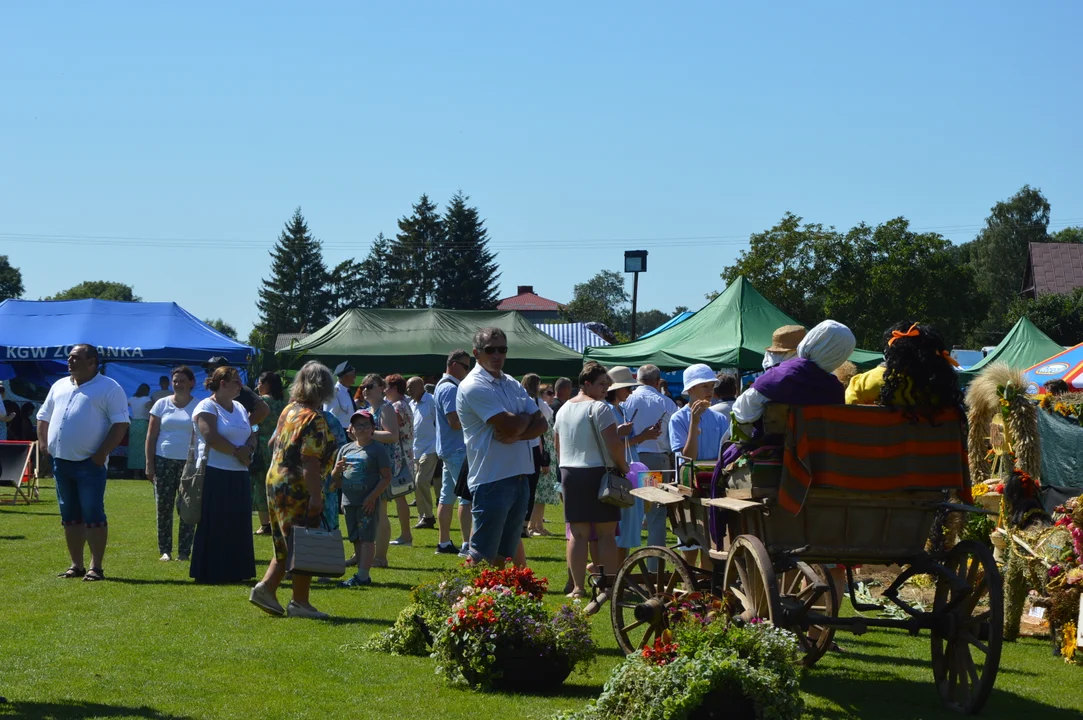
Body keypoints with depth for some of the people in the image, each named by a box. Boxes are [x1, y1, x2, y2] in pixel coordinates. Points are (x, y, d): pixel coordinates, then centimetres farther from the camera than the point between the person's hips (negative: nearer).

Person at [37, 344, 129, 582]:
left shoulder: (109, 388, -5)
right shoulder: (59, 386, 16)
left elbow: (120, 424, -11)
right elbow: (43, 417, 21)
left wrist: (102, 453, -18)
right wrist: (43, 447, 8)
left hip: (90, 464, -7)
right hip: (60, 462, 7)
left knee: (93, 516, -7)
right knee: (70, 516, 10)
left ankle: (96, 567, -5)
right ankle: (76, 565, 17)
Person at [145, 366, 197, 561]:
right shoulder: (162, 404, 7)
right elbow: (151, 435, 7)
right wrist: (149, 464, 1)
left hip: (189, 462, -2)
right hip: (163, 461, 2)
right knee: (164, 507, 4)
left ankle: (185, 551, 4)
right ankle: (165, 550, 11)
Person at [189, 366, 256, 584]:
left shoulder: (239, 408, 18)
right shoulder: (207, 407, -6)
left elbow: (251, 435, 13)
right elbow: (211, 437, -18)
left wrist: (249, 448, -9)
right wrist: (237, 452, -13)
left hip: (239, 476, 8)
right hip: (215, 474, -8)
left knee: (238, 525, 7)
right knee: (214, 526, -4)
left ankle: (234, 571, 13)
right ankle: (209, 572, 1)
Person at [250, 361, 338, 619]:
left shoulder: (288, 411, 10)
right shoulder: (313, 418, -16)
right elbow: (310, 461, -22)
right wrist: (315, 496, -23)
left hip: (276, 482, 9)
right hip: (298, 489, -9)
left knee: (286, 545, 18)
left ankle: (266, 587, 10)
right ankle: (299, 602, 5)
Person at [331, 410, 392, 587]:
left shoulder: (377, 450, -3)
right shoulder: (346, 449, 14)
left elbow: (386, 478, -6)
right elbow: (335, 479, 17)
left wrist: (372, 497, -15)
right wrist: (337, 469, -6)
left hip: (367, 503, -6)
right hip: (349, 501, 6)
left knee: (367, 538, -6)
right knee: (356, 539, 10)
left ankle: (362, 575, -8)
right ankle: (363, 576, 15)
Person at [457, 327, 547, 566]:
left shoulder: (512, 384, 14)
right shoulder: (473, 387, -12)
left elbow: (541, 424, 7)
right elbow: (511, 425, -21)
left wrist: (516, 435, -13)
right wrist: (526, 418, 2)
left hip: (519, 477, 8)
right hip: (492, 480, -8)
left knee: (505, 549, 13)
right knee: (482, 555, -7)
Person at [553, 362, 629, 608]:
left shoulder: (564, 409, 12)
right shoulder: (599, 407, -12)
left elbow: (558, 447, 19)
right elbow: (614, 443, -19)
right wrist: (622, 466, -5)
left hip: (569, 474, 6)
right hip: (598, 473, -6)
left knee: (577, 533, 6)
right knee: (606, 533, -1)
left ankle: (578, 588, 4)